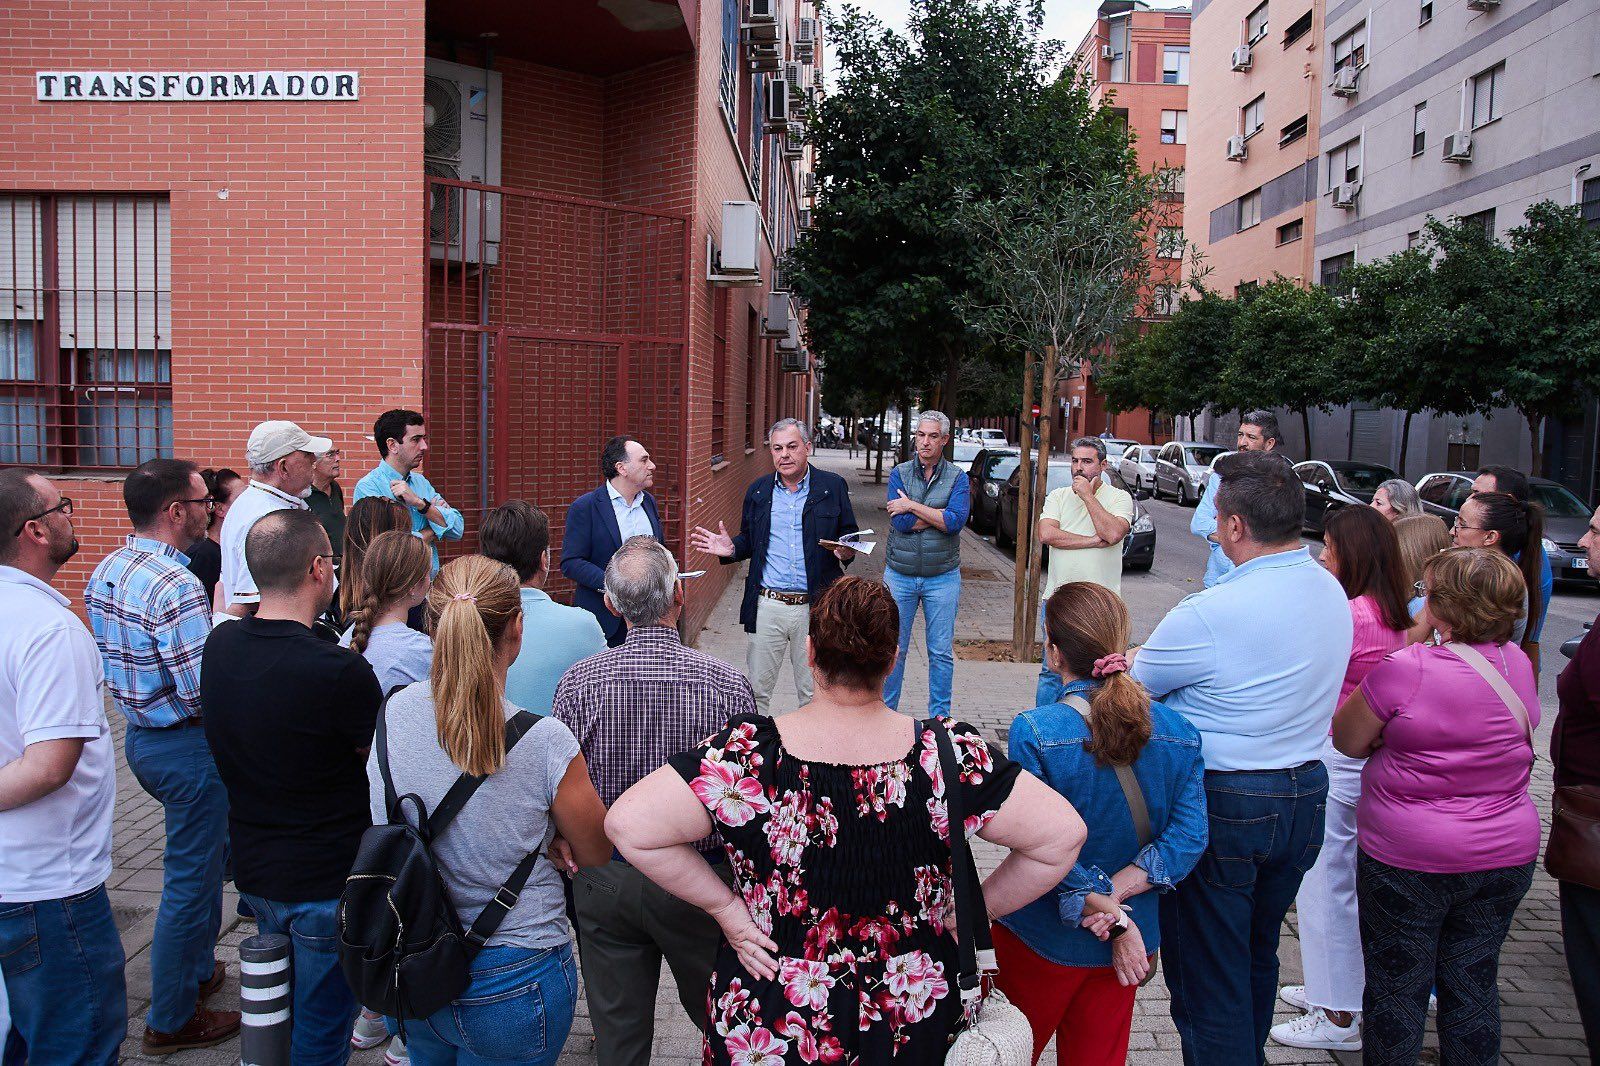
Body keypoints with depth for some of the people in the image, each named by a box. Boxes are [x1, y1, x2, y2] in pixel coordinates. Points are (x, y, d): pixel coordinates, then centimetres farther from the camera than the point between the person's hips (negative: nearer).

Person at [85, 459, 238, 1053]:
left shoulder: (106, 572, 4)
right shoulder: (176, 586, -26)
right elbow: (207, 690, -29)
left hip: (138, 733, 10)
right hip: (186, 746, -10)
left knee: (198, 861, 27)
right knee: (191, 879, 6)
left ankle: (198, 969, 44)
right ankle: (171, 1020, 20)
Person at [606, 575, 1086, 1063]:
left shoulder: (749, 753, -22)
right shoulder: (946, 753, -19)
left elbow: (629, 824, -25)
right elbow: (1063, 833, -16)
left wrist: (724, 904, -14)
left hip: (765, 1023, -1)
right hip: (916, 1020, 1)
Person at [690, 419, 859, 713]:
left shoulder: (833, 486, 0)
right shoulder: (758, 490, 8)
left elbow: (850, 535, 5)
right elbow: (749, 540, 16)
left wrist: (846, 552, -17)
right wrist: (731, 548, -6)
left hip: (814, 608, -2)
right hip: (767, 606, 2)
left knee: (813, 694, 10)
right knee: (756, 689, 9)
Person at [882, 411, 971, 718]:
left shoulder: (957, 478, -1)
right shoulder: (899, 473, 1)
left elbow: (956, 521, -18)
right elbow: (899, 522, -13)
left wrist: (912, 506, -14)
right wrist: (939, 515, -13)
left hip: (942, 577, 0)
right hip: (899, 575, 1)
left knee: (941, 653, 7)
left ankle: (940, 719, 19)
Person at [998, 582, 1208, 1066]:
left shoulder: (1034, 732, -22)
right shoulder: (1179, 731, -7)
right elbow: (1188, 838, -12)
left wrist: (1110, 915, -16)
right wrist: (1115, 897, -16)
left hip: (1043, 942, -4)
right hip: (1132, 943, 5)